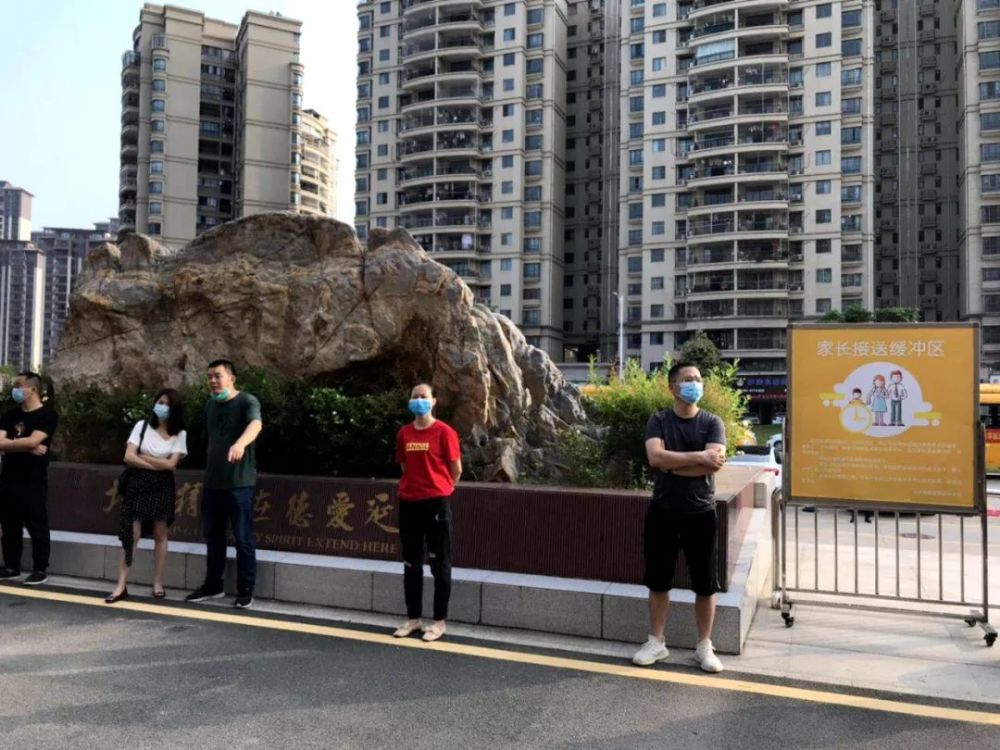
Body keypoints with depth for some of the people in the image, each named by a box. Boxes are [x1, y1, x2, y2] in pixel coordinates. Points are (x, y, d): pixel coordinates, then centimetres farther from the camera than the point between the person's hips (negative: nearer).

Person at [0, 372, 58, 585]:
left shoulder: (48, 415, -6)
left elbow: (32, 441, -18)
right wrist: (27, 447, -13)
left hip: (33, 480, -6)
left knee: (37, 526, 0)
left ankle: (40, 569, 7)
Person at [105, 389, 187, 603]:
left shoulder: (180, 434, 0)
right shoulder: (142, 425, 0)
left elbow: (171, 464, -9)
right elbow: (128, 457, -8)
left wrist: (142, 457, -6)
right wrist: (158, 464, -11)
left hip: (162, 486, 0)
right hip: (139, 484, 0)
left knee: (160, 534, 6)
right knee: (132, 533, -4)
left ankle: (158, 583, 14)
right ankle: (121, 585, 0)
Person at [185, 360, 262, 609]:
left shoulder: (247, 401, -10)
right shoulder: (210, 405, 12)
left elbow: (255, 424, -31)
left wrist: (240, 444, -51)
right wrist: (209, 471, 18)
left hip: (239, 482, -7)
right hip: (212, 481, 7)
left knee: (243, 537, -1)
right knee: (213, 535, 14)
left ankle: (245, 590, 8)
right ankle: (213, 585, 27)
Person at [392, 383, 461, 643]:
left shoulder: (444, 432, -8)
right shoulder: (403, 433, 7)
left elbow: (456, 469, -3)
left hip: (436, 503, -5)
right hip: (408, 503, 5)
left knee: (440, 564, 3)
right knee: (411, 564, 12)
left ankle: (439, 622, 12)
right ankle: (413, 618, 23)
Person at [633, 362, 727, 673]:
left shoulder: (712, 422, -2)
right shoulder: (658, 420, -1)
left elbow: (715, 462, -18)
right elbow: (655, 457, -19)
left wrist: (672, 464, -16)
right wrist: (698, 456, -20)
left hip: (701, 513, 0)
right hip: (662, 512, 0)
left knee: (705, 584, 7)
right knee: (658, 581, 9)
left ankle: (704, 646, 23)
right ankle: (656, 643, 23)